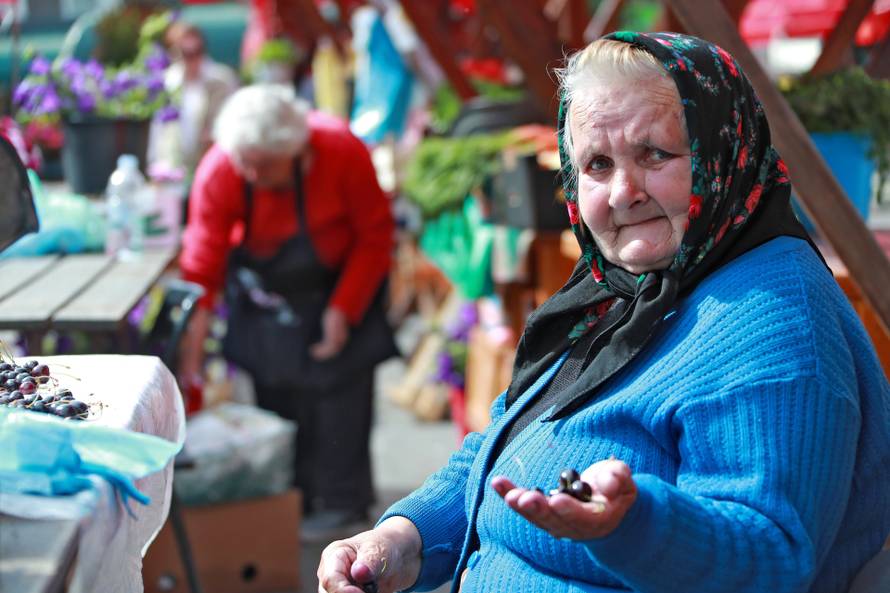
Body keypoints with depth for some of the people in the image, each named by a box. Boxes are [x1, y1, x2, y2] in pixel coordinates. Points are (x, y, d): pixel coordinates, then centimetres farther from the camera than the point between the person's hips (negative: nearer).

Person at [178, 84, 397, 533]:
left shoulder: (343, 152, -30)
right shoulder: (218, 172, -26)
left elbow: (375, 237, -17)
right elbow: (202, 259, -23)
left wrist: (344, 309, -18)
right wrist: (194, 339, -28)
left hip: (343, 278, -2)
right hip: (267, 288, 2)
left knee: (339, 378, -7)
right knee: (274, 386, 2)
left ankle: (342, 499, 3)